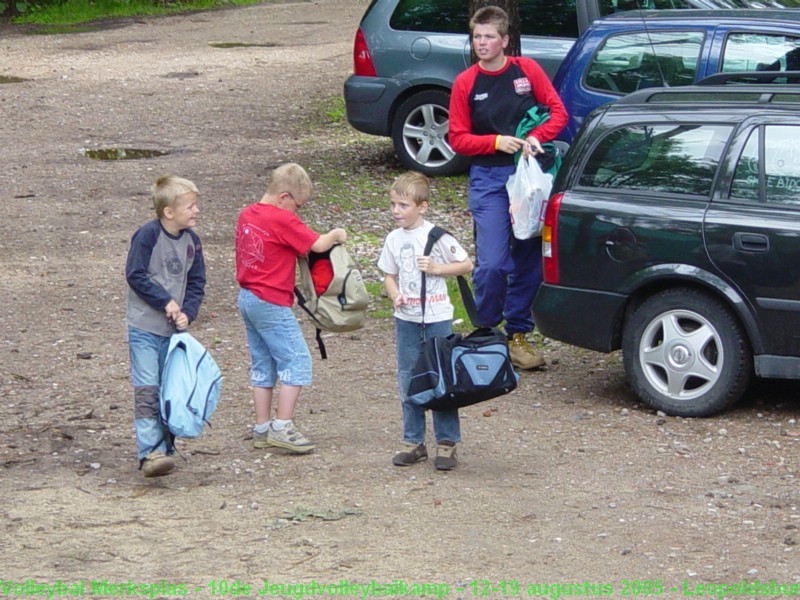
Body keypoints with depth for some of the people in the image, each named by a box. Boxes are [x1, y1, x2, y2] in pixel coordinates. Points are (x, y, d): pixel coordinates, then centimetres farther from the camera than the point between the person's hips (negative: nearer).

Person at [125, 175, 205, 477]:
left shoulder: (191, 240, 5)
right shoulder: (147, 235, -13)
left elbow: (196, 281, 8)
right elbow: (135, 275, -15)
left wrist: (187, 312, -8)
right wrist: (166, 301, -17)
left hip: (174, 328, 6)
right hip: (144, 327, -6)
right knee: (147, 389, -12)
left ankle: (166, 447, 20)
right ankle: (150, 452, -17)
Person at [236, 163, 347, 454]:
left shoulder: (247, 214, 9)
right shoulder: (282, 220, -16)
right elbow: (318, 245, -15)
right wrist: (336, 234, 5)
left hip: (247, 297, 9)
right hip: (271, 303, -9)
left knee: (263, 365, 14)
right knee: (296, 360, -3)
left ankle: (262, 429, 17)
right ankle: (282, 427, -7)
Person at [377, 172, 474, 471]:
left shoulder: (436, 236, -8)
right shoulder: (394, 239, 5)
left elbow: (467, 265, -2)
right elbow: (389, 275, 12)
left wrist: (436, 269, -14)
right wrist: (395, 295, -8)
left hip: (437, 318, -4)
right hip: (406, 319, 4)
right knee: (408, 382, 8)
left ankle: (447, 443, 6)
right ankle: (413, 442, 17)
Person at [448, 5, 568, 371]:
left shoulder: (527, 70, 3)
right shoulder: (466, 83, 1)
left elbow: (558, 112, 5)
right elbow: (458, 139, 2)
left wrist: (535, 138, -13)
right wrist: (497, 142, -13)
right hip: (489, 179, -2)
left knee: (529, 260, 5)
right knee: (492, 262, -12)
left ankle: (517, 334, 16)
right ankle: (485, 332, 7)